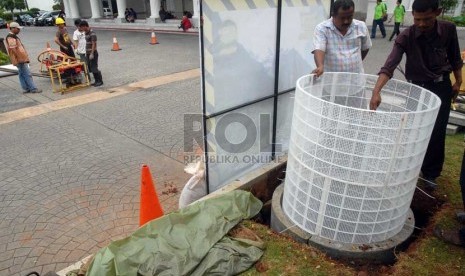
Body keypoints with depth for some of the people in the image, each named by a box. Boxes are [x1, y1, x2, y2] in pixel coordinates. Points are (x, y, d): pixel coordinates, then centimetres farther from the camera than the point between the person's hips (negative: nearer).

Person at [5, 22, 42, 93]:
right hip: (20, 60, -10)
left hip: (21, 59, 10)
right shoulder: (11, 38, -15)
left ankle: (26, 89, 17)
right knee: (27, 74, -8)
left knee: (22, 74, 12)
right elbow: (13, 50, -22)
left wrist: (24, 58, 21)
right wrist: (20, 59, -22)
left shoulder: (14, 37, 17)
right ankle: (33, 88, -6)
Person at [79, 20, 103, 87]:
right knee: (90, 68, 11)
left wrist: (92, 54, -22)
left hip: (93, 53, -9)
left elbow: (94, 44, -19)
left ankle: (100, 81, 3)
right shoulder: (86, 33, 12)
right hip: (88, 53, 9)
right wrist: (86, 53, 18)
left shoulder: (92, 33, -16)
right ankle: (97, 81, 18)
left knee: (94, 68, -6)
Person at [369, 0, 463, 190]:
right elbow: (389, 65, -34)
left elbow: (454, 56, 5)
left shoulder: (448, 29, -12)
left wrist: (458, 82, 10)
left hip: (442, 87, 1)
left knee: (437, 133, 4)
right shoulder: (406, 37, -20)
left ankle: (430, 174, 19)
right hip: (417, 87, -1)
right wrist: (376, 91, -48)